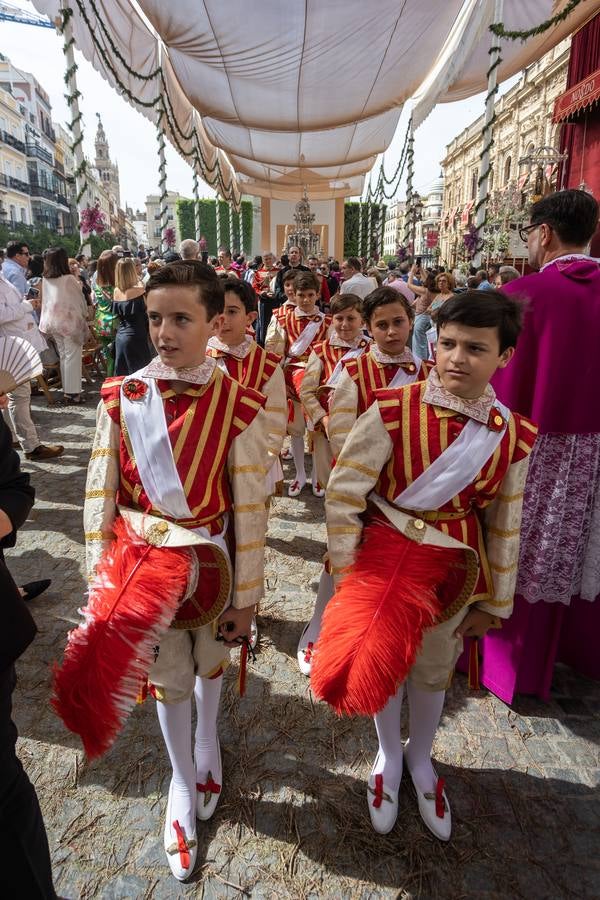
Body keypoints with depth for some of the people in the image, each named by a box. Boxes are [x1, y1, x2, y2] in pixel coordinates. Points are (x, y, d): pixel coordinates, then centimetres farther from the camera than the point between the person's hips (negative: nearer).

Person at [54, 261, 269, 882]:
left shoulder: (238, 405, -16)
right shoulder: (120, 398, -10)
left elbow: (249, 506, -11)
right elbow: (99, 493, -4)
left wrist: (245, 596, -6)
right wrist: (101, 580, 0)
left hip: (207, 559, 0)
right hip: (140, 558, 1)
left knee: (210, 658, 25)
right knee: (166, 674, 18)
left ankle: (207, 740, 58)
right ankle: (182, 780, 47)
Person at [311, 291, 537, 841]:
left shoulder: (513, 436, -9)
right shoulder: (393, 411, -20)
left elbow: (504, 525, 2)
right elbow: (342, 492, -15)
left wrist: (494, 602, 8)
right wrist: (349, 576, -11)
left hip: (454, 569, 3)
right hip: (384, 555, -2)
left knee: (435, 670, 22)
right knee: (379, 659, 17)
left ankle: (420, 757, 53)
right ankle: (389, 755, 48)